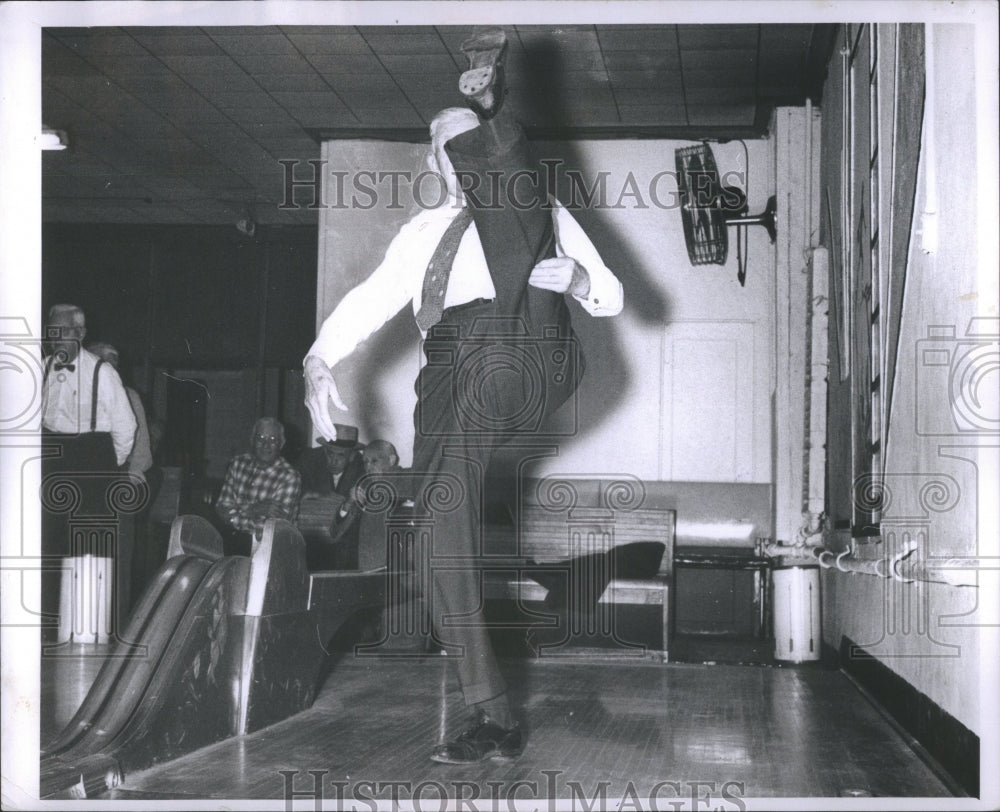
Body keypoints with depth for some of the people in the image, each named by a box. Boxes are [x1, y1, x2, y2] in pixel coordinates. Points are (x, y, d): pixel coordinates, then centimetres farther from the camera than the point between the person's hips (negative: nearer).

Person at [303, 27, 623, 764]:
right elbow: (372, 299, 14)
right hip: (456, 386, 2)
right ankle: (495, 718, -2)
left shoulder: (543, 213, 25)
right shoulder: (426, 231, 29)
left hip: (535, 370, -2)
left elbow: (612, 298, 23)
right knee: (443, 538, -9)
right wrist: (321, 360, -4)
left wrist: (576, 275, -1)